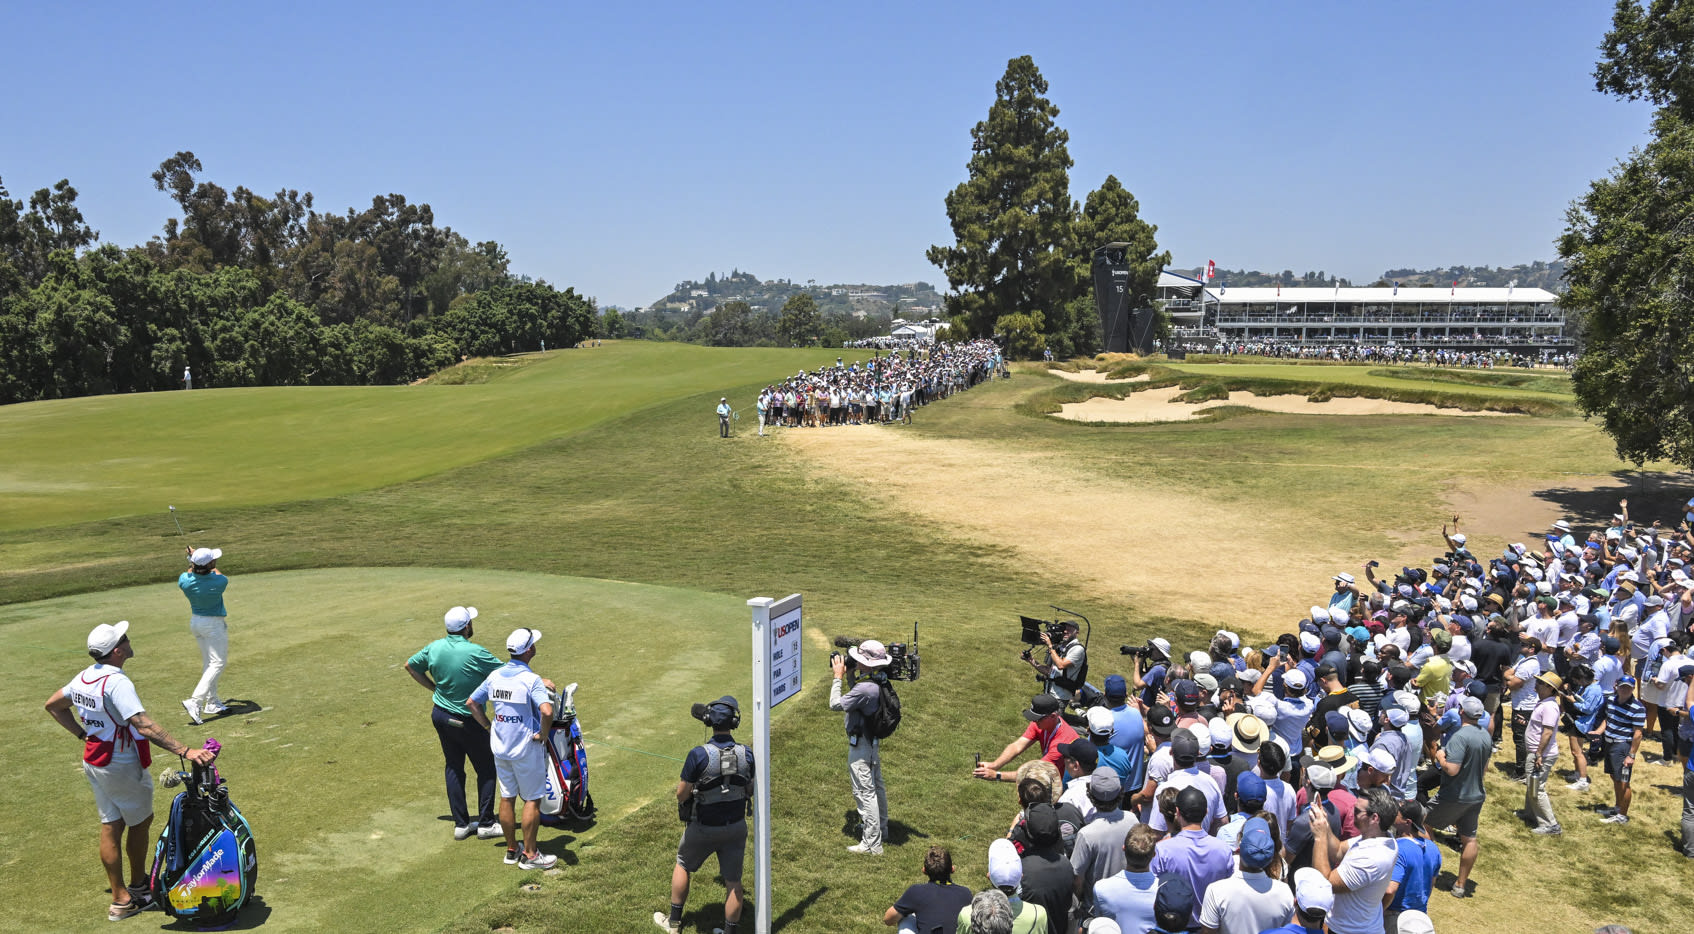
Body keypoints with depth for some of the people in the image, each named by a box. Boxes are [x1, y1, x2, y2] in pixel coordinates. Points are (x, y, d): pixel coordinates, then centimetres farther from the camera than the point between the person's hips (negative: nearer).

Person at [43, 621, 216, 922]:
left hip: (93, 760, 8)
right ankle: (138, 886, 28)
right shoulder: (117, 683, -27)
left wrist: (83, 733, 15)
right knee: (141, 823, 13)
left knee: (111, 827, 13)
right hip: (123, 767, -8)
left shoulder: (84, 677, 0)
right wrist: (185, 751, -41)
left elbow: (52, 705, 17)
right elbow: (144, 727, -36)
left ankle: (120, 898, 19)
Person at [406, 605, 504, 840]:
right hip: (467, 721, -6)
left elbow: (410, 666, 12)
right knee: (486, 769, 9)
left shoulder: (434, 648, -4)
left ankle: (461, 824, 21)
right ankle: (486, 824, 12)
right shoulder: (475, 653, -23)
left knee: (454, 768, 16)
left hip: (440, 713, 6)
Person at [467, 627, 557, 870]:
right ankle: (529, 854, 10)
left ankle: (511, 850, 26)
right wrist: (543, 734, -17)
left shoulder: (494, 675, 2)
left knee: (507, 798, 15)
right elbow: (547, 711, -33)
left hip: (500, 747, 7)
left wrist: (488, 727, 14)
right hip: (526, 749, -7)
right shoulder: (532, 680, -19)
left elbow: (472, 703, 12)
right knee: (532, 800, 5)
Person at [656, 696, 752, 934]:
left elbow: (682, 794, -16)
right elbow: (750, 789, 3)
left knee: (682, 865, 23)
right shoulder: (746, 754, -12)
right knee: (733, 881, 12)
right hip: (736, 827, 2)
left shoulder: (699, 755, -24)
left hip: (703, 828, -2)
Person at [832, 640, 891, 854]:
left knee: (864, 792, -3)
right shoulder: (881, 682, -1)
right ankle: (880, 828, 41)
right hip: (873, 741, 10)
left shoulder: (865, 688, -31)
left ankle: (871, 844, 2)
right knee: (876, 786, 23)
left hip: (860, 744, -10)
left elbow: (835, 704, -25)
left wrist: (838, 676, -16)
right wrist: (848, 674, 4)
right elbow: (855, 699, 14)